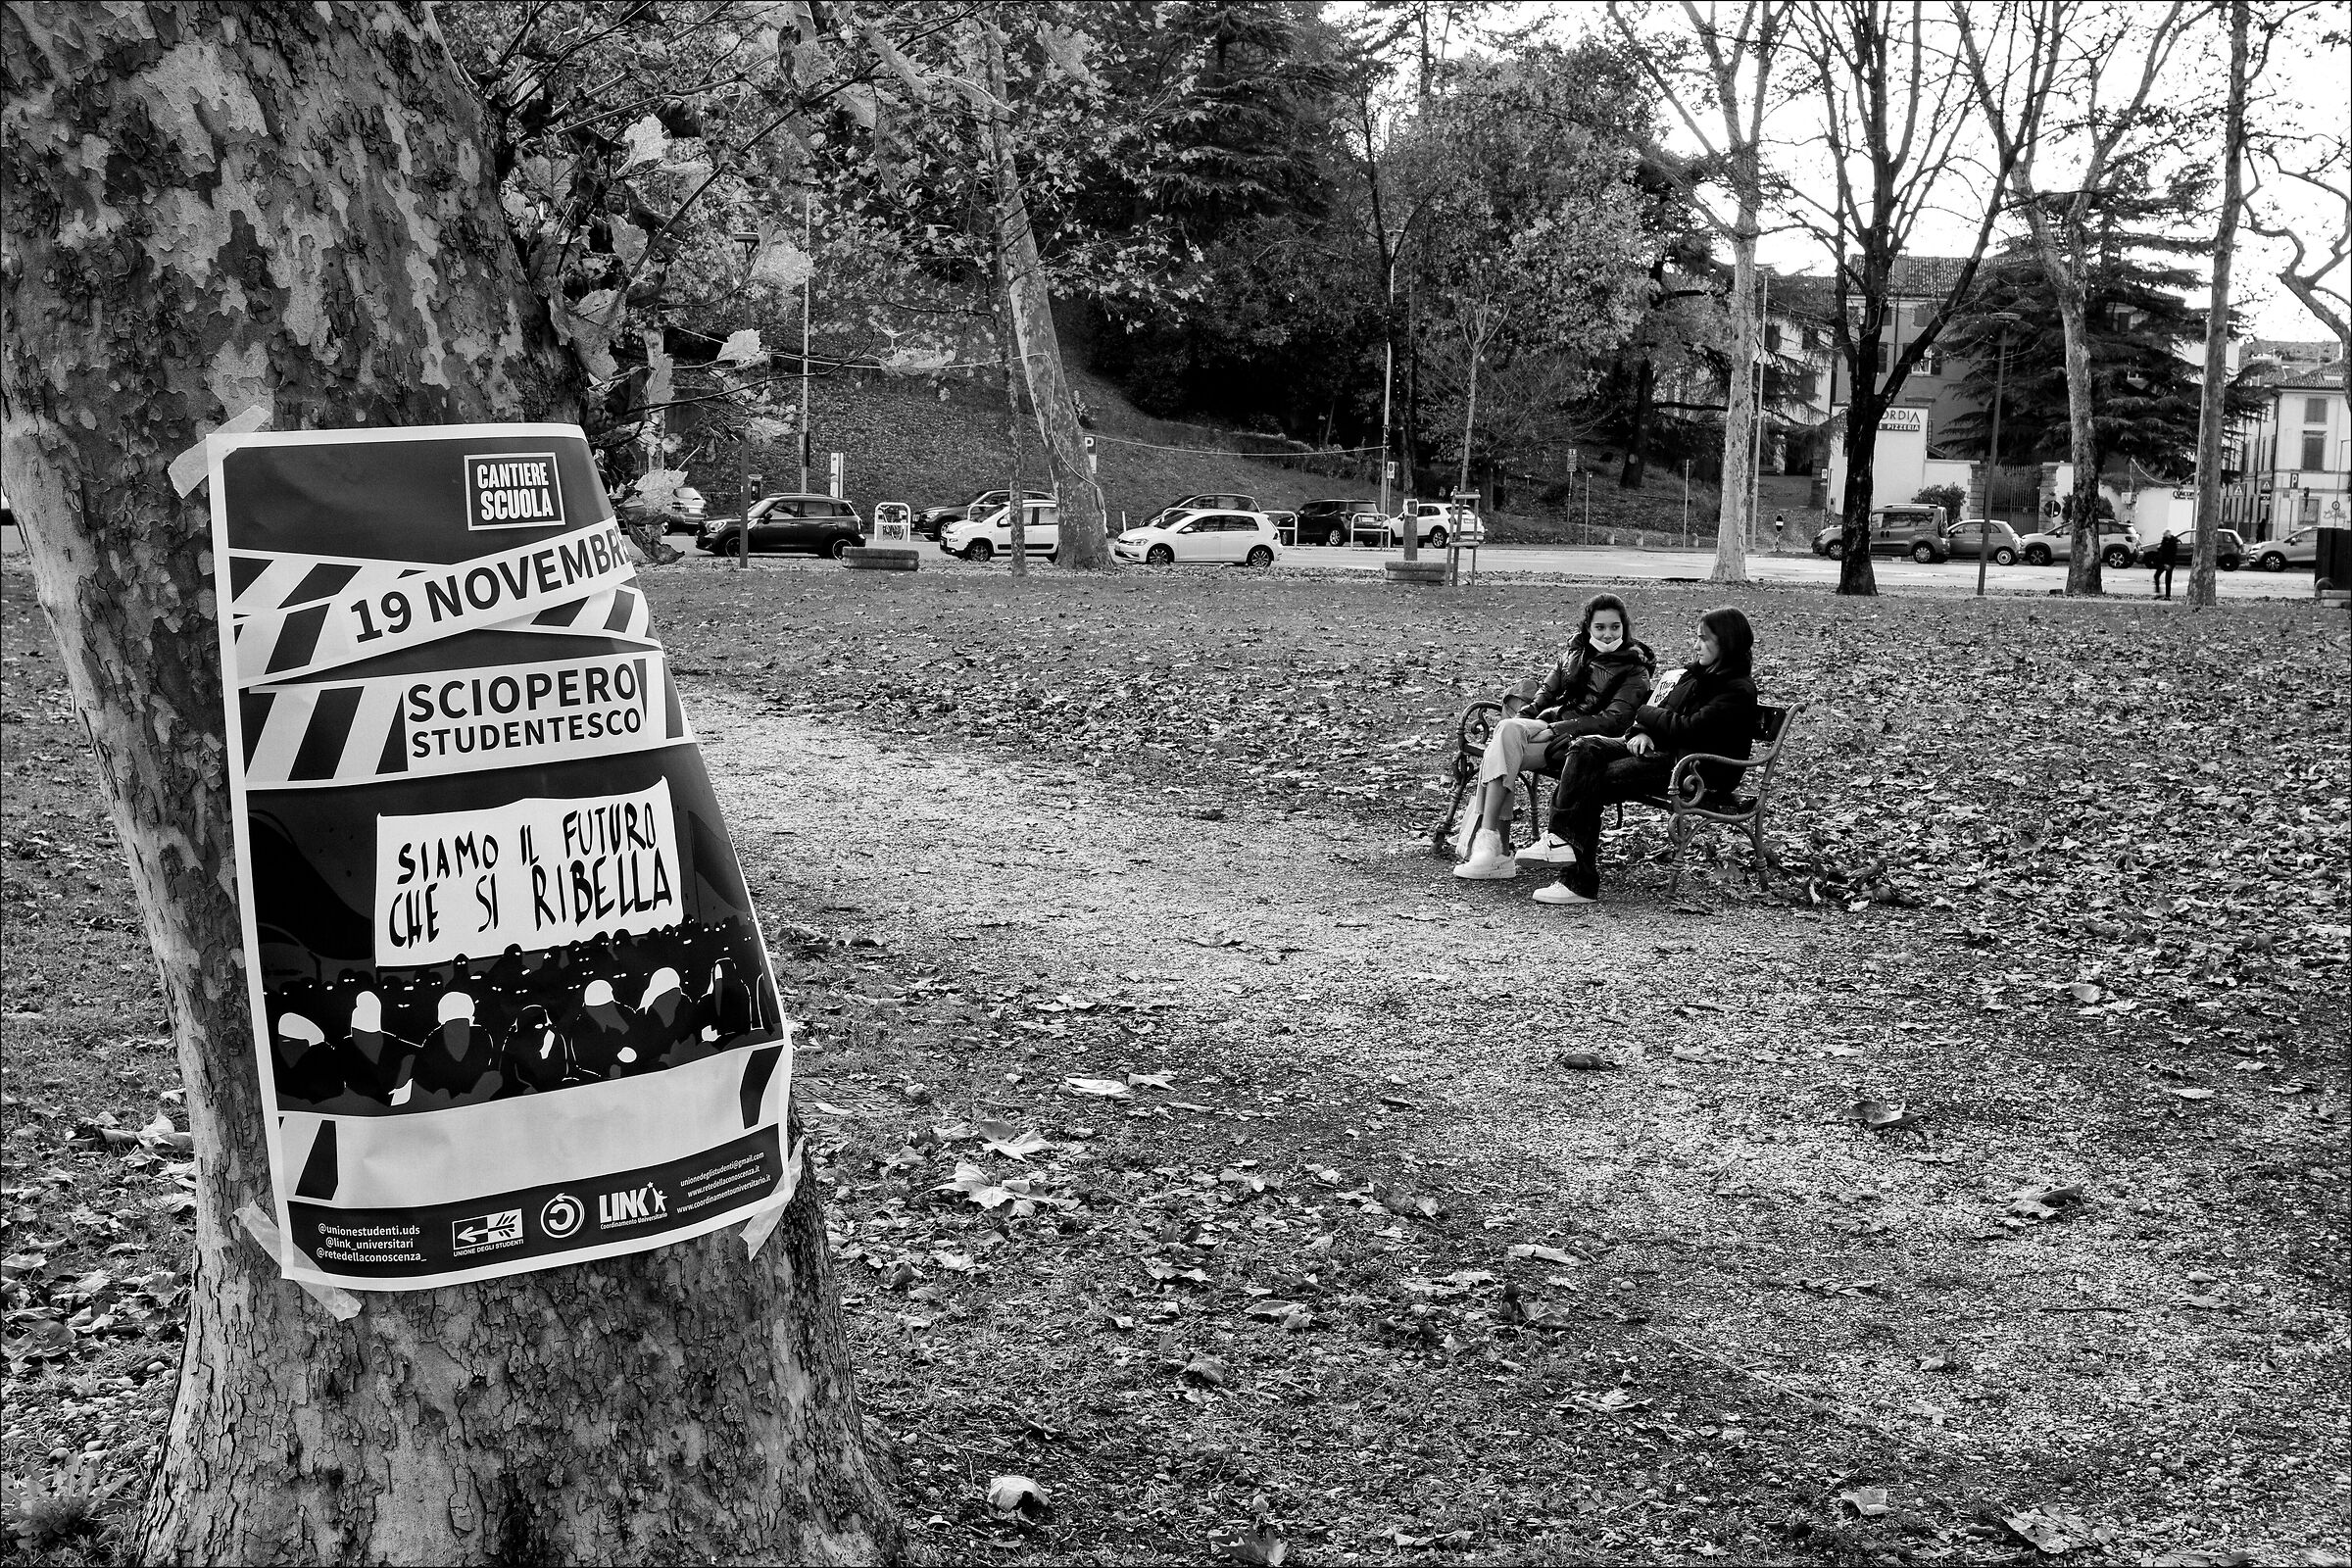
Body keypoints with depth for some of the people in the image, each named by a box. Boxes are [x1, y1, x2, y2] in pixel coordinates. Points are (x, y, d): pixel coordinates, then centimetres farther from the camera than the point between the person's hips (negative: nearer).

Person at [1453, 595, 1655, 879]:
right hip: (1548, 725, 5)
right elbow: (1546, 693, 21)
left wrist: (1557, 729, -17)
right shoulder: (1575, 652, 21)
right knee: (1506, 730, -31)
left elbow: (1613, 721, -9)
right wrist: (1519, 719, 0)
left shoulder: (1635, 671, 2)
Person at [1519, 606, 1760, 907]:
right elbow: (1664, 706, 19)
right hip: (1663, 750, 9)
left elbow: (1688, 728, -19)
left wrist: (1645, 714, -6)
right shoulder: (1698, 672, 18)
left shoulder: (1738, 691, -11)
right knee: (1587, 749, -13)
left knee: (1594, 782, -22)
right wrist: (1643, 732, -2)